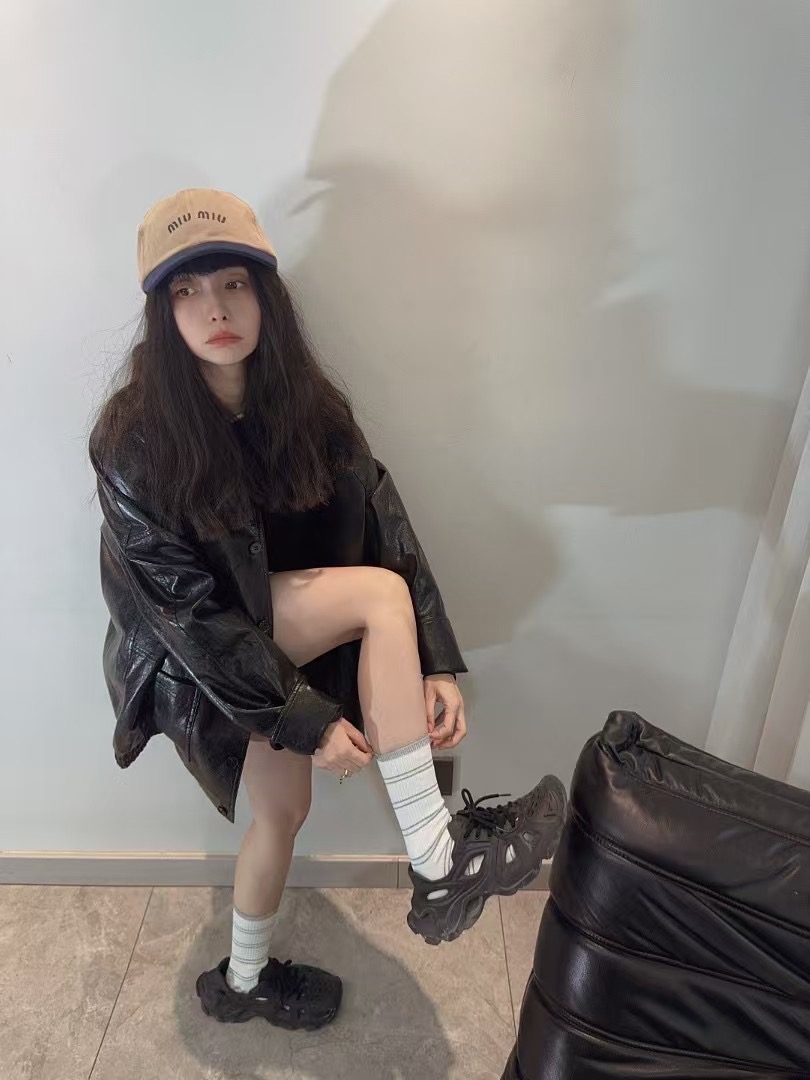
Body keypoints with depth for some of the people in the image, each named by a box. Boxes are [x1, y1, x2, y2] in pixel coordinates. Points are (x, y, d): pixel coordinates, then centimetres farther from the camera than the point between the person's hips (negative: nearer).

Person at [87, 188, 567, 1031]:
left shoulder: (306, 406, -8)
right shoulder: (134, 438, -22)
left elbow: (384, 526, -12)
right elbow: (184, 605, -23)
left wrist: (436, 665, -21)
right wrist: (304, 719, -24)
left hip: (278, 629, 5)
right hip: (187, 653, -5)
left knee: (283, 806, 10)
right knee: (377, 594, -25)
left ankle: (243, 982, 40)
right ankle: (437, 863, -16)